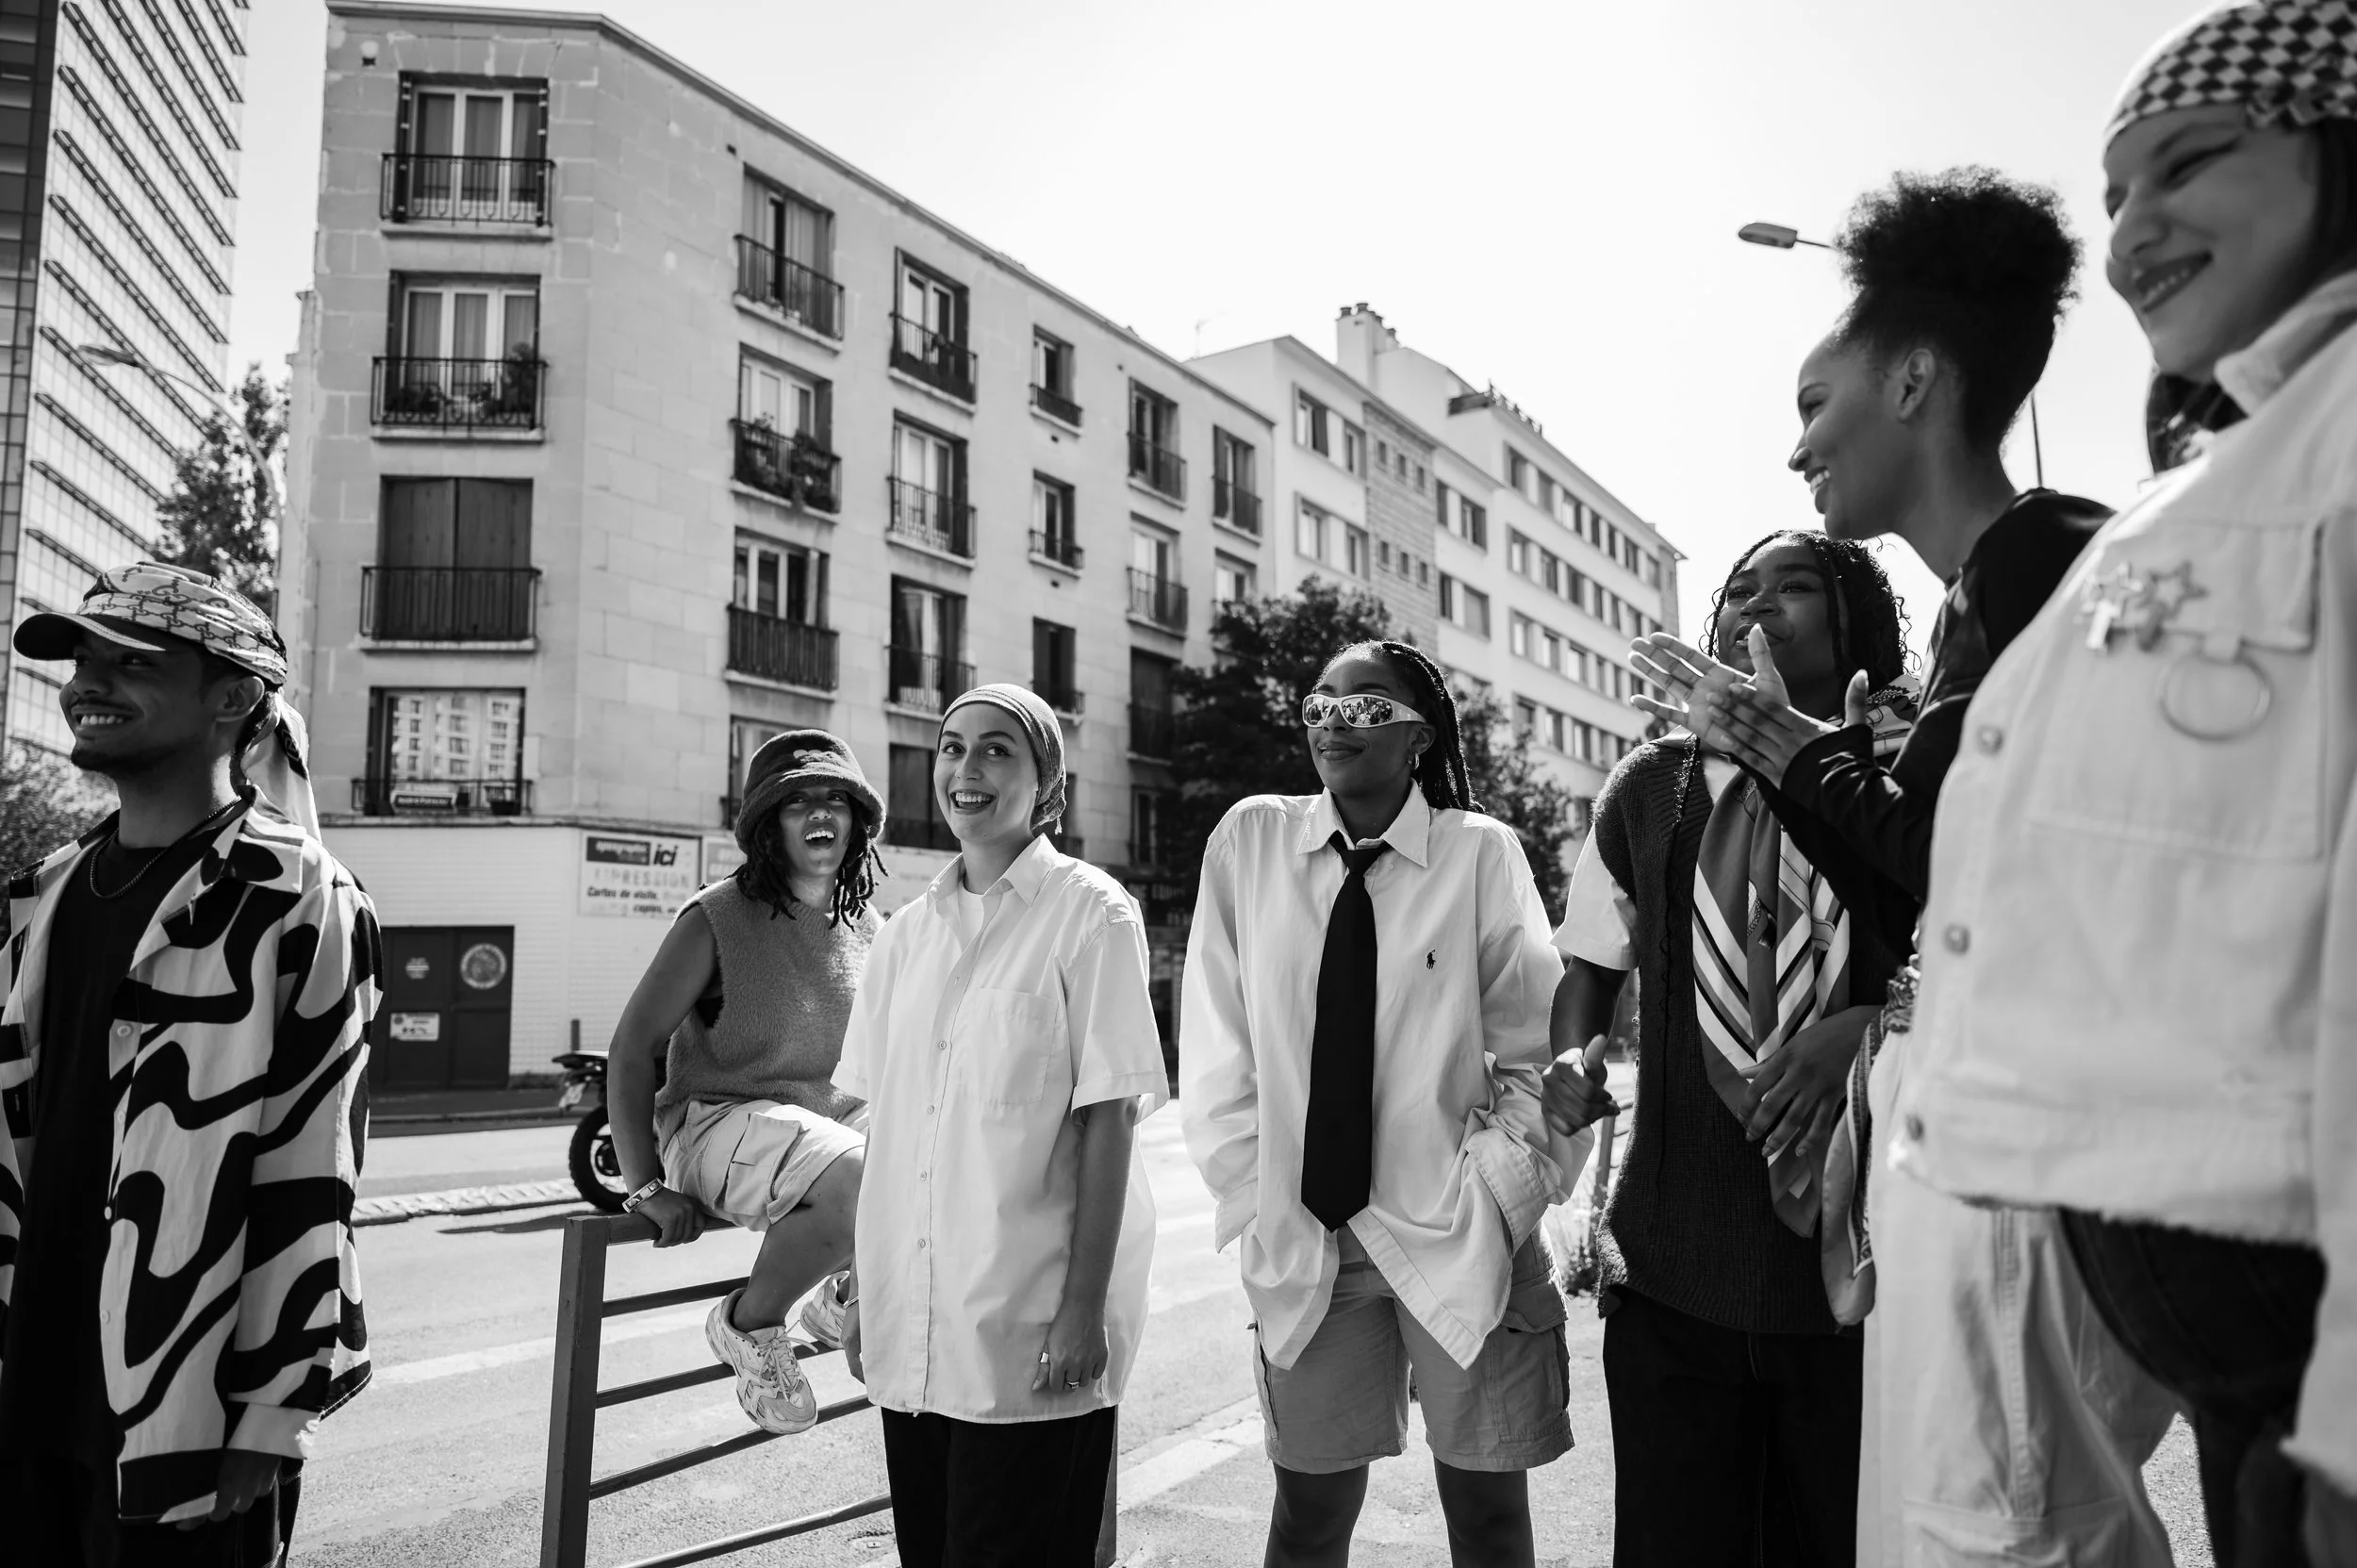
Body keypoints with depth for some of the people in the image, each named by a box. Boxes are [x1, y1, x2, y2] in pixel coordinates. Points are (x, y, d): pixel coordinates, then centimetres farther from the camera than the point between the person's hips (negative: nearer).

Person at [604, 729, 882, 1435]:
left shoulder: (866, 928, 9)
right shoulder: (719, 918, -8)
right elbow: (631, 1048, -10)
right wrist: (645, 1186, -15)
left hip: (837, 1118, 6)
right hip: (723, 1119, -6)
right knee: (861, 1187, -34)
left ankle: (846, 1301, 8)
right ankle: (747, 1324, -6)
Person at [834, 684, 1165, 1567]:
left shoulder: (1089, 912, -6)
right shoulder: (908, 930, 9)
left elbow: (1108, 1119, -10)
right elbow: (882, 1122, 11)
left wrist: (1084, 1308, -13)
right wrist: (868, 1291, 9)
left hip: (1029, 1324, -5)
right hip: (910, 1323, 5)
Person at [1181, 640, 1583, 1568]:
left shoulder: (1482, 852, -6)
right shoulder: (1249, 839, -1)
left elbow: (1540, 1055, -2)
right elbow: (1215, 1051, 1)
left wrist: (1492, 1200, -9)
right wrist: (1261, 1202, -2)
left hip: (1457, 1244, -1)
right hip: (1302, 1241, 1)